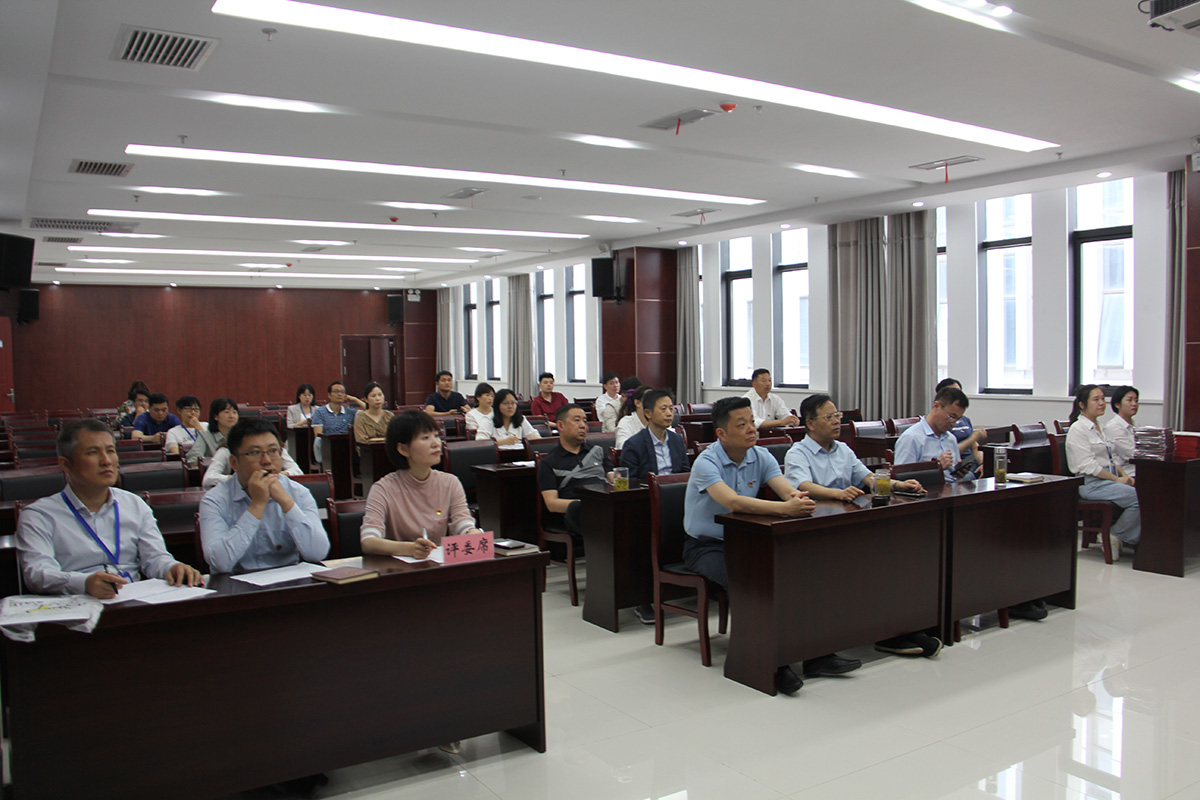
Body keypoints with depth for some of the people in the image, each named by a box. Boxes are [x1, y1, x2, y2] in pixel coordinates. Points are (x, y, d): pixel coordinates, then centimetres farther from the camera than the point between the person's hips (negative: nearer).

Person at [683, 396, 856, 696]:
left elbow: (786, 490, -12)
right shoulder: (706, 463, -19)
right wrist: (785, 508, -45)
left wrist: (796, 498, -38)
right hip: (706, 545, -5)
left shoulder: (761, 457, 1)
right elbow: (733, 502, -35)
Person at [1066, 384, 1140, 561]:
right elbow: (1087, 465, -15)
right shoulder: (1078, 430, -8)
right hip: (1091, 484, -8)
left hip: (1109, 480, 8)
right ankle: (1116, 536, -6)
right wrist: (1117, 479, -13)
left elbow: (1112, 458, 22)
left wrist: (1124, 475, 4)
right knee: (1139, 497, -24)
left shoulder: (1098, 428, 19)